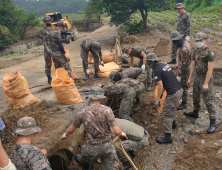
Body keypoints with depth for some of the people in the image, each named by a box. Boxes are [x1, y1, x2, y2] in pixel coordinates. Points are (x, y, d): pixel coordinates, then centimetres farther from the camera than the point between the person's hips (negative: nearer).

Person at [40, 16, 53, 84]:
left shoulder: (51, 28, 13)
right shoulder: (42, 30, -7)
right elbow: (44, 41, -13)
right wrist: (48, 50, -20)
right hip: (48, 49, -6)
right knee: (48, 64, 1)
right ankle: (49, 78, 11)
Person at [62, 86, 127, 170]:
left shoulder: (83, 113, -8)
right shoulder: (106, 110, -16)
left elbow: (70, 130, 7)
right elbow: (117, 131, -23)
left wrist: (65, 135, 29)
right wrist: (122, 133, 1)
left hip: (94, 149, 2)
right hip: (108, 147, -2)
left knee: (85, 151, 35)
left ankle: (84, 162, 66)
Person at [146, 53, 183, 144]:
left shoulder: (157, 70, -14)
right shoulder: (164, 65, 12)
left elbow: (160, 86, -16)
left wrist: (158, 99, -8)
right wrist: (161, 93, 26)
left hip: (173, 94, -10)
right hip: (179, 90, 10)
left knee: (167, 114, -1)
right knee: (171, 108, 31)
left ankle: (167, 137, 5)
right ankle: (173, 122, 52)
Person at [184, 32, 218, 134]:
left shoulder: (209, 53, -16)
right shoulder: (196, 52, 8)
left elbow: (210, 69, -20)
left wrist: (206, 83, -23)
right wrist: (190, 79, 13)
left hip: (206, 78, -8)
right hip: (197, 77, 8)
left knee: (208, 101, -7)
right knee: (195, 97, 21)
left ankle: (213, 122, 2)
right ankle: (196, 112, 43)